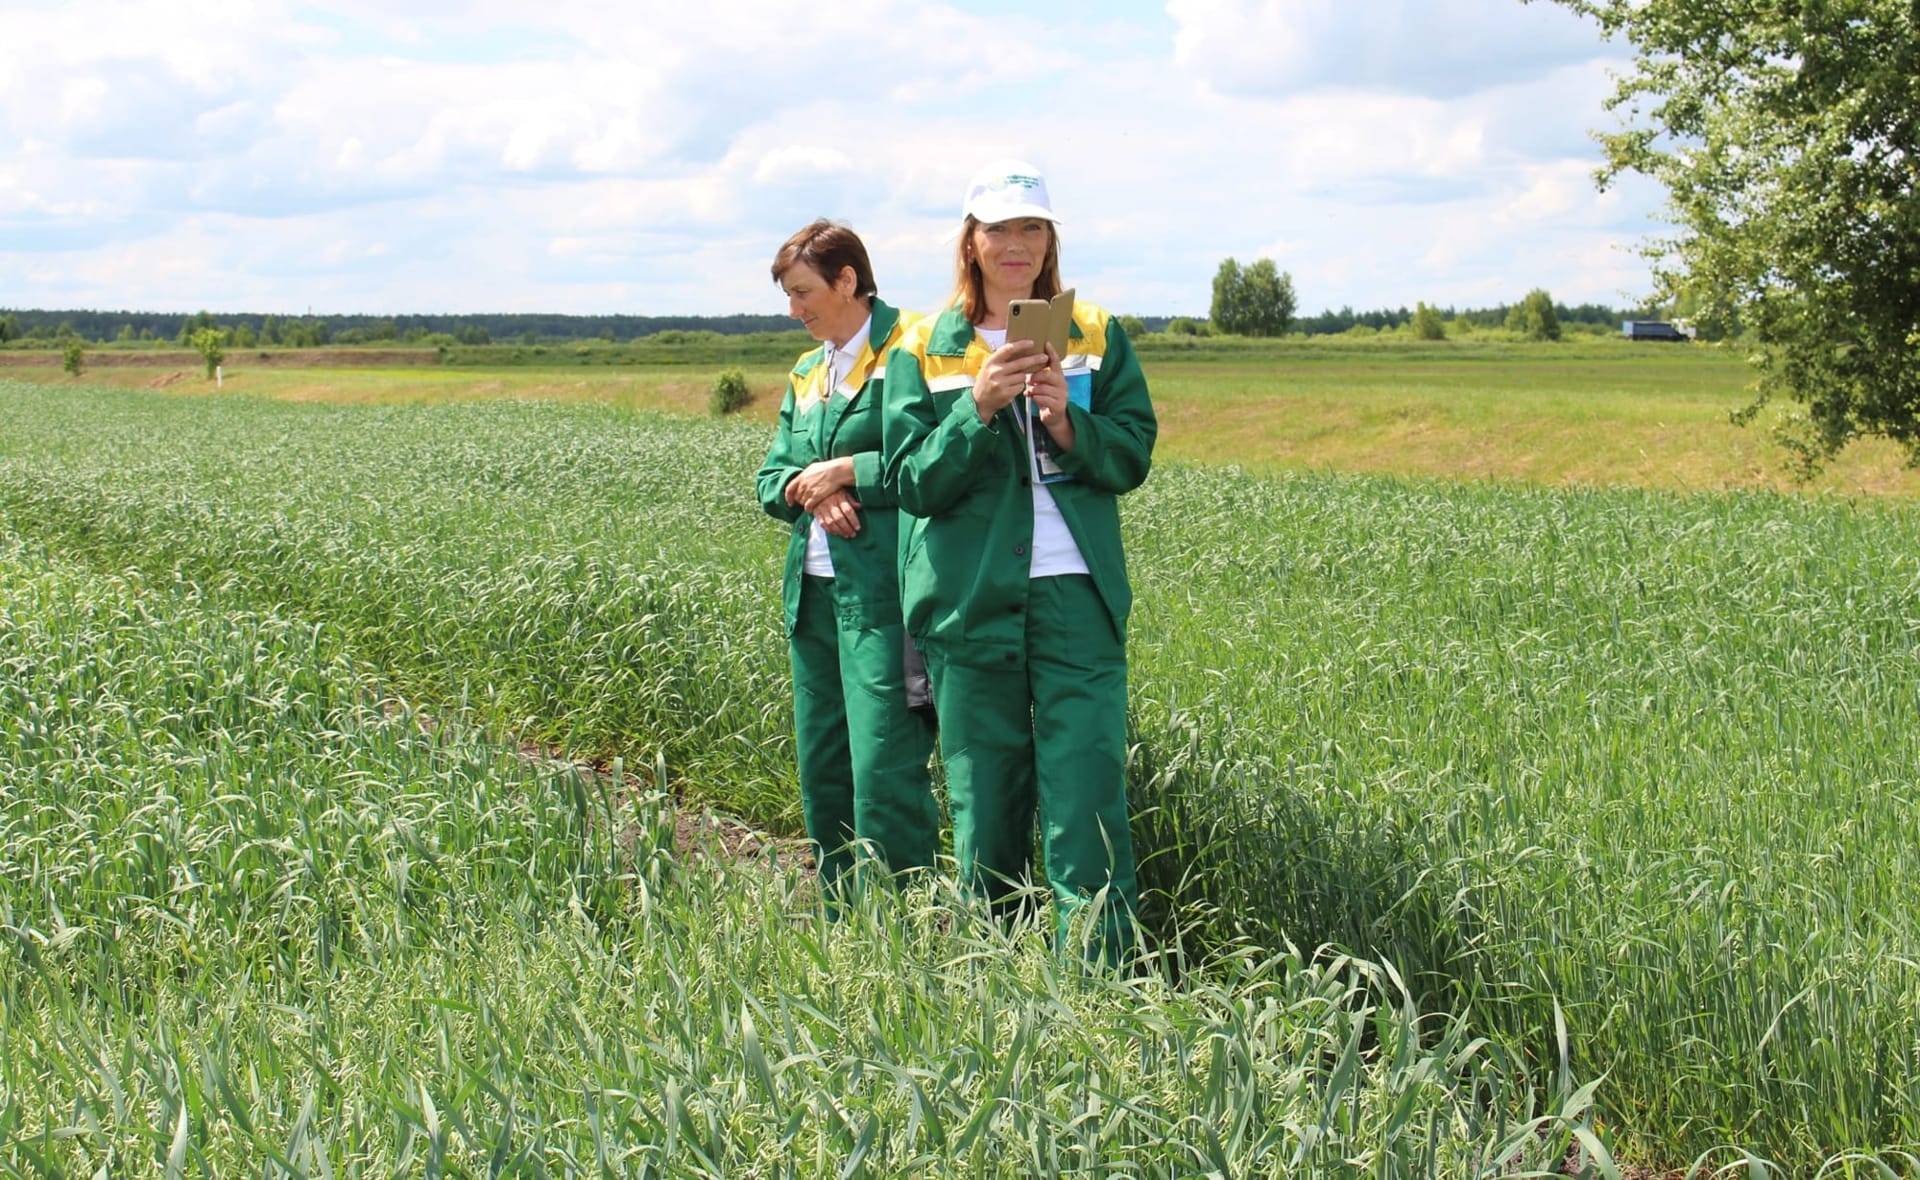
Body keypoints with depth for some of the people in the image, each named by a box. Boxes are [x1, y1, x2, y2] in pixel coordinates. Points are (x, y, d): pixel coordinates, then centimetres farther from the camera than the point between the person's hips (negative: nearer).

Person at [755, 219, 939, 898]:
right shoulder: (806, 374, 20)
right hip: (814, 593, 9)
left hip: (882, 594, -9)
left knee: (885, 772, -10)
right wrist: (810, 491, -5)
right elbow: (771, 480, 17)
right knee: (822, 770, 12)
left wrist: (845, 472, -12)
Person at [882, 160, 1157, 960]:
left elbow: (1133, 458, 4)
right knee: (984, 809, 6)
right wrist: (979, 406, -16)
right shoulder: (924, 350, 6)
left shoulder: (1096, 336, 9)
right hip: (972, 601, 0)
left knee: (1087, 810, -8)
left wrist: (1068, 420, -14)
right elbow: (915, 482, -2)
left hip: (1077, 595, 0)